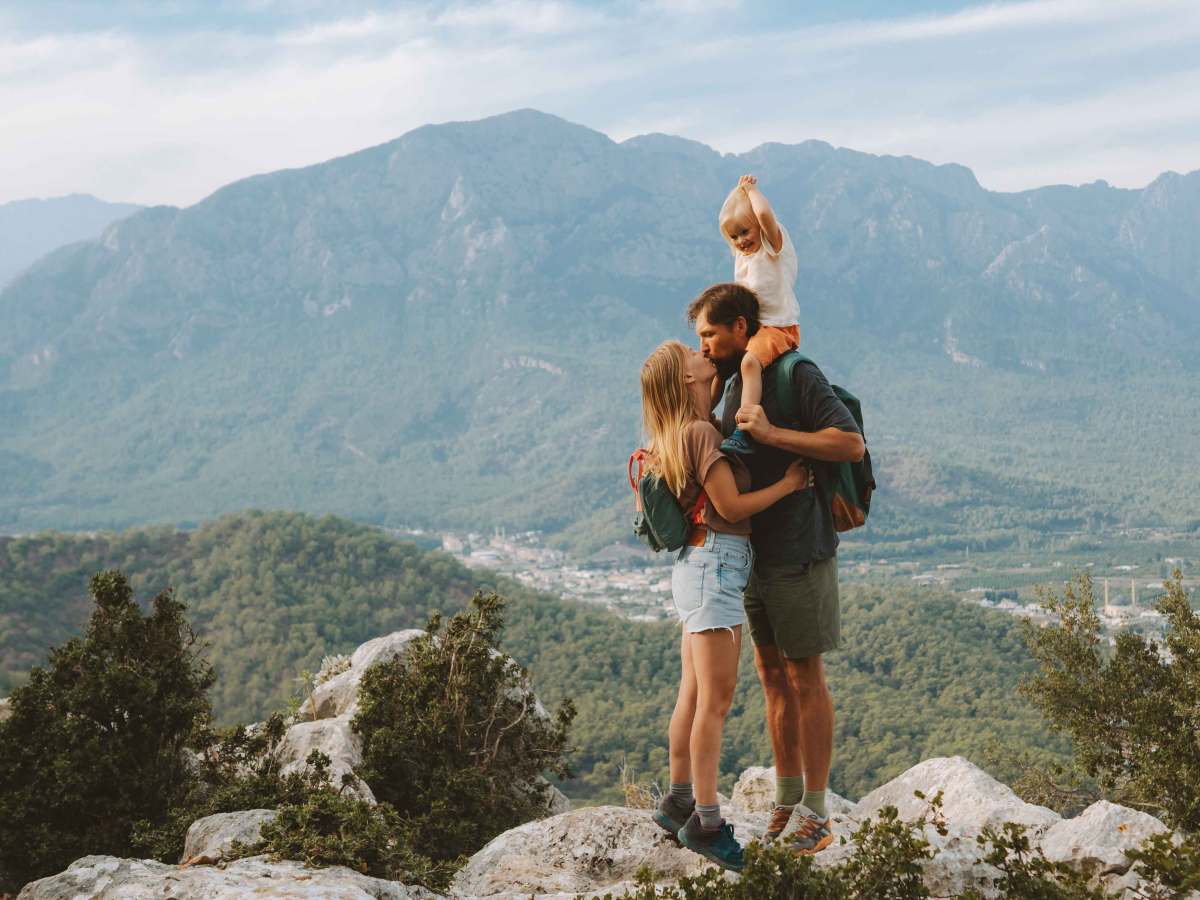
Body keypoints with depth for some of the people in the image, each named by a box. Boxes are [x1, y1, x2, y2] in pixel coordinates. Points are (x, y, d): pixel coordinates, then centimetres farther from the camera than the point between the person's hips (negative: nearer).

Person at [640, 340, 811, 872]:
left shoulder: (683, 433, 14)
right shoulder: (701, 433, -14)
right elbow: (732, 506, -15)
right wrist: (788, 484, -6)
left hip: (700, 566, 10)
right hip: (714, 564, -10)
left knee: (694, 694, 14)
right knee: (716, 699, -8)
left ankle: (678, 802, 21)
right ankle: (705, 822, -6)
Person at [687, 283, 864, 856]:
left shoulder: (798, 378, -13)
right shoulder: (736, 385, 12)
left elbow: (851, 444, -23)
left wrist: (770, 432, -27)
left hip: (798, 554, -7)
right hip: (751, 552, 7)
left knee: (804, 679, -1)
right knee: (772, 674, 12)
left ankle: (816, 812, 8)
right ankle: (786, 798, 22)